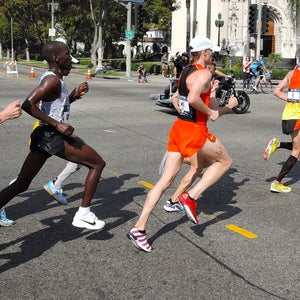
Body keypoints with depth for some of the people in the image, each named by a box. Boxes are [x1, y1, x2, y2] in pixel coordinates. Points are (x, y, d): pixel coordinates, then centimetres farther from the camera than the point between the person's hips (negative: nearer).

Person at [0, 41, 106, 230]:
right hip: (53, 137, -10)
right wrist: (57, 124, -25)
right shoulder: (53, 80, -15)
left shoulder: (53, 78, 15)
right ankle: (83, 215, 7)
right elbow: (28, 104, -26)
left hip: (43, 136, 10)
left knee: (21, 184, 13)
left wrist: (73, 96, 12)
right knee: (98, 164, 4)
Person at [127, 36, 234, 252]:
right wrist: (210, 112, -14)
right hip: (194, 131, -8)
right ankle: (191, 197, 2)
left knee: (167, 179, 5)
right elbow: (193, 98, -29)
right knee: (225, 161, 14)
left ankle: (139, 228, 2)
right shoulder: (204, 74, -13)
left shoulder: (186, 71, 15)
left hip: (179, 127, 8)